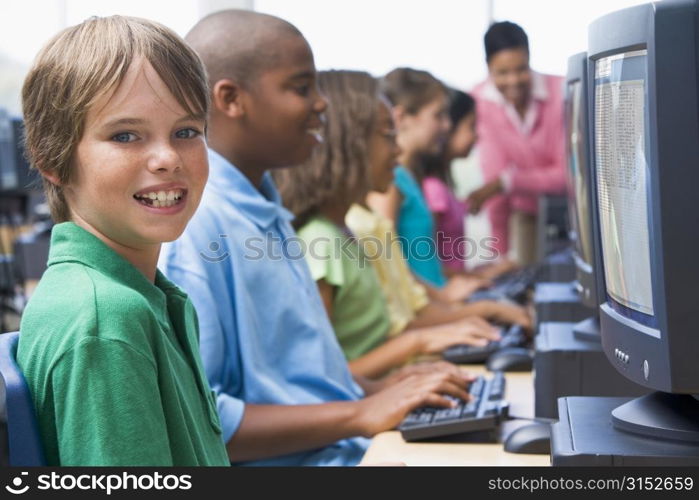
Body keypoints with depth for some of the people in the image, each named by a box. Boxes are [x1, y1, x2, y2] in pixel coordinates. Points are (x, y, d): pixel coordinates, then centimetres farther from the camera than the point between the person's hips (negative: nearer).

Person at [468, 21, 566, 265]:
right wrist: (500, 247, -17)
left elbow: (567, 173, -18)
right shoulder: (481, 100, -16)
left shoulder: (561, 92, -20)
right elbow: (494, 172, -15)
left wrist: (505, 182, -29)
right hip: (527, 210, 1)